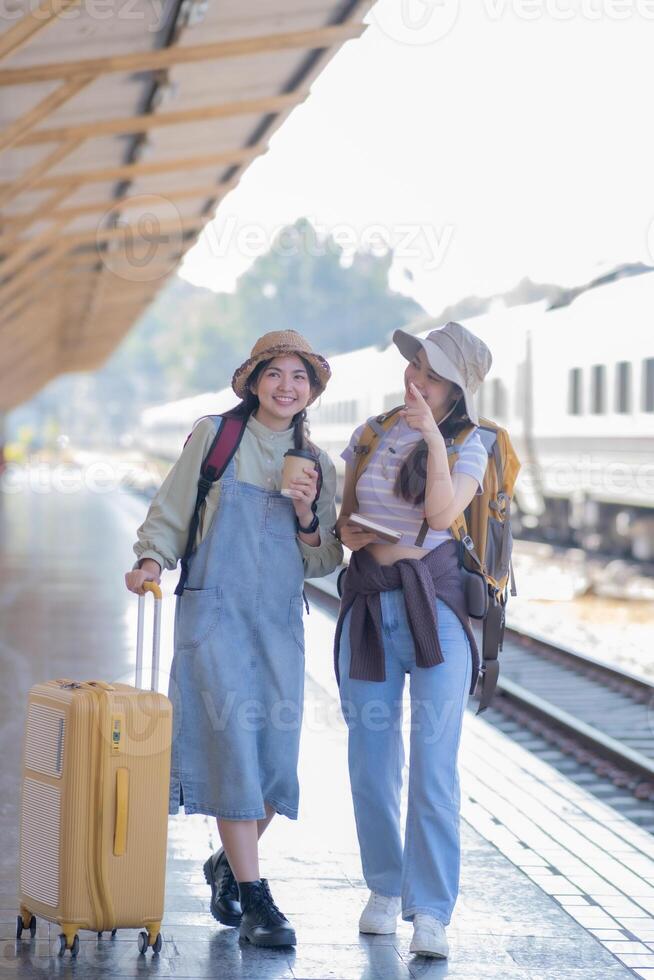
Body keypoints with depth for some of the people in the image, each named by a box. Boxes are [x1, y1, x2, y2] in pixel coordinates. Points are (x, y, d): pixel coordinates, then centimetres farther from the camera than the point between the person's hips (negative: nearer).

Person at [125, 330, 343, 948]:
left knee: (277, 757, 3)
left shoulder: (316, 464, 12)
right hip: (214, 612, -4)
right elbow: (170, 513, 6)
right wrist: (152, 558, -12)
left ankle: (228, 863, 29)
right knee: (235, 747, -12)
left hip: (280, 620, 4)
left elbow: (323, 564, 13)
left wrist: (307, 517, -5)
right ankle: (252, 898, -7)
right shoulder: (214, 436, 3)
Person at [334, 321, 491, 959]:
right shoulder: (368, 438, 11)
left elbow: (442, 511, -15)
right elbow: (345, 515, 18)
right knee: (371, 761, 6)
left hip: (436, 606, -3)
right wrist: (345, 531, -4)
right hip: (369, 603, 3)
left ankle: (430, 912, -5)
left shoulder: (469, 445, 1)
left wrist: (433, 438, -22)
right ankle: (384, 889, 23)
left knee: (434, 766, -9)